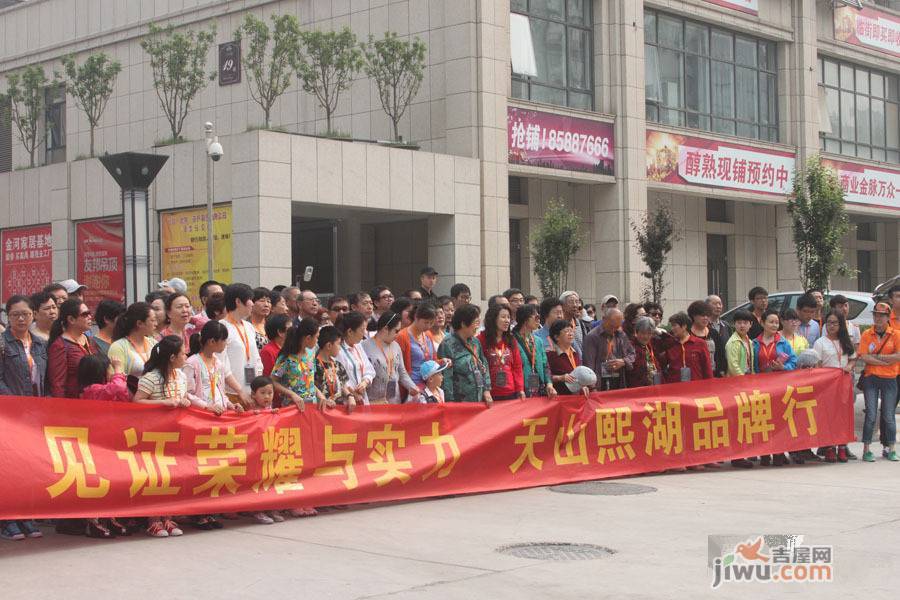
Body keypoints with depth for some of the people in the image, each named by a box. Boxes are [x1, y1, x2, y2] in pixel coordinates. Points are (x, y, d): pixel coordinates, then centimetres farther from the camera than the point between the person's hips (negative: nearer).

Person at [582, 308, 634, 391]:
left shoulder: (621, 335, 12)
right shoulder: (592, 337, -7)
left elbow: (632, 354, 21)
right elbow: (588, 363, -13)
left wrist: (623, 362, -3)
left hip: (618, 383, 5)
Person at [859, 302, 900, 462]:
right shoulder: (867, 334, 2)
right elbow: (864, 357, -8)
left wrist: (877, 356, -11)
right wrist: (887, 361, -11)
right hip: (871, 378, 0)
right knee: (871, 415, -3)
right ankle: (866, 450, 2)